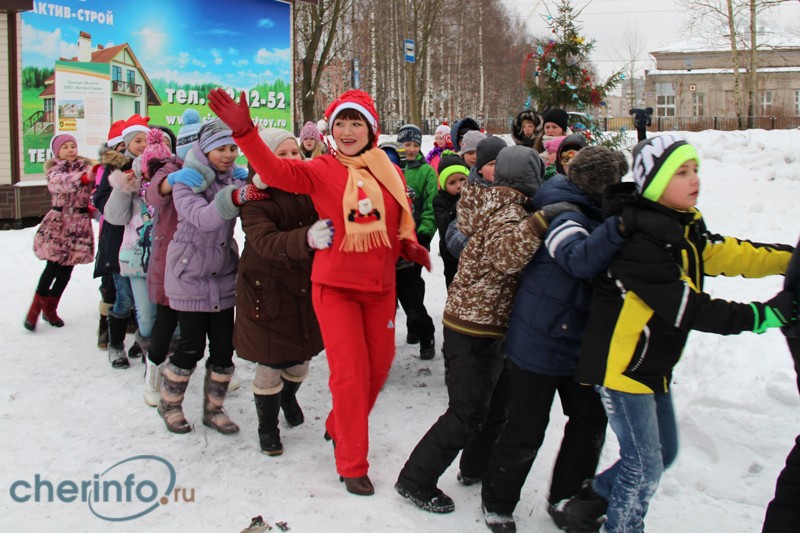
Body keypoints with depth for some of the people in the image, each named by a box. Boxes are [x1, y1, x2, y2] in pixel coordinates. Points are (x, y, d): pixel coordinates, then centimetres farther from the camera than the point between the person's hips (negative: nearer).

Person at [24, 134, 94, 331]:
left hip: (79, 224, 3)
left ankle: (50, 309, 24)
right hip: (58, 222, -2)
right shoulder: (54, 169, 0)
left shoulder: (86, 166, 8)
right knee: (53, 267, -8)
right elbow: (60, 183, -24)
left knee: (67, 269, 6)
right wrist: (84, 178, -40)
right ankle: (35, 309, 9)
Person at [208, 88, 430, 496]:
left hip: (380, 286, 5)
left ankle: (338, 428, 42)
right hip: (336, 285, -4)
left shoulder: (391, 174, 4)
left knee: (379, 367, 16)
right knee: (350, 373, -3)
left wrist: (411, 246, -4)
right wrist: (244, 130, -37)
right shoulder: (321, 170, -7)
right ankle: (352, 465, 13)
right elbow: (276, 171, -23)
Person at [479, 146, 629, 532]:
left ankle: (566, 499, 33)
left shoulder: (593, 215, 8)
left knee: (590, 421, 14)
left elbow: (607, 267, 14)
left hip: (579, 341, 9)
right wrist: (617, 227, -49)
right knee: (526, 431, 3)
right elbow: (579, 258, -39)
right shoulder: (564, 215, -20)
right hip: (540, 342, -9)